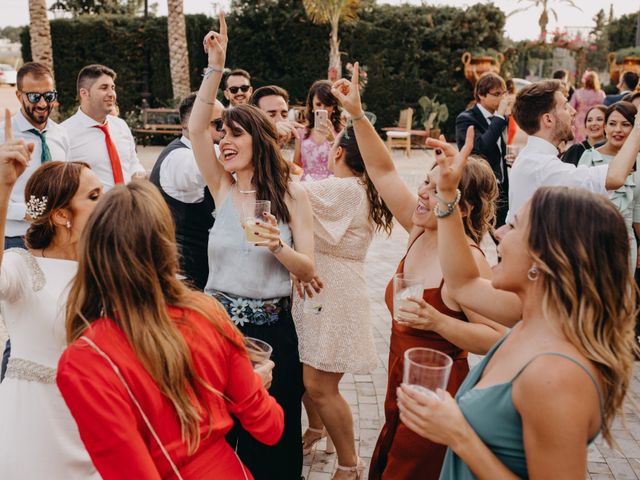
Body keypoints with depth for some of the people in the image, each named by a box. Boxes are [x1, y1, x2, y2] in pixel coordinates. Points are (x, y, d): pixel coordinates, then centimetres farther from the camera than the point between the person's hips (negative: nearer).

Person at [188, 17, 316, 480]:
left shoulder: (292, 194, -6)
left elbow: (308, 270, -7)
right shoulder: (224, 188, 1)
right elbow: (196, 128, -11)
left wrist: (278, 246, -26)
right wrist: (216, 66, -16)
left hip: (271, 326, -2)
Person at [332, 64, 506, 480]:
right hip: (401, 391, 7)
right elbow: (384, 171, 1)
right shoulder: (419, 232, -3)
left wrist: (436, 320, -32)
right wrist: (357, 115, -7)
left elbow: (498, 340, -23)